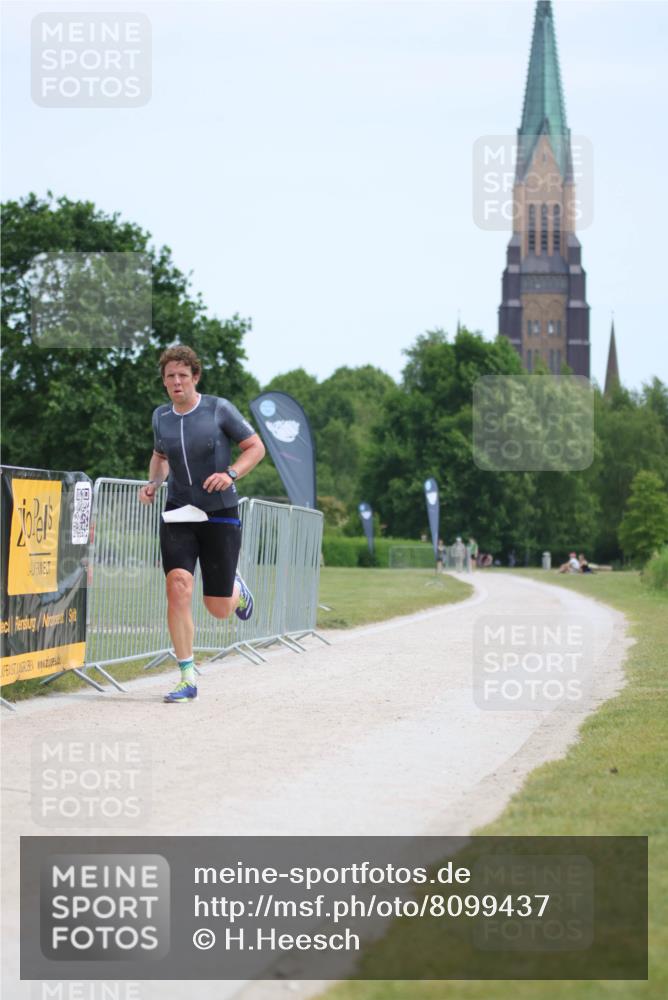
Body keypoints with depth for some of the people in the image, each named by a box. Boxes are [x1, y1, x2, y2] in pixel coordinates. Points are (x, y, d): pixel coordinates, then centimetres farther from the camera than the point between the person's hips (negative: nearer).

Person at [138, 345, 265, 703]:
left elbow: (256, 447, -2)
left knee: (219, 609, 2)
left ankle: (236, 588, 42)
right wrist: (153, 483, 4)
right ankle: (187, 679, -12)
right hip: (178, 514, 3)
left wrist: (230, 474, -19)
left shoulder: (219, 409, -8)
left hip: (220, 515, -3)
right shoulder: (161, 416, 5)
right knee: (178, 587, -19)